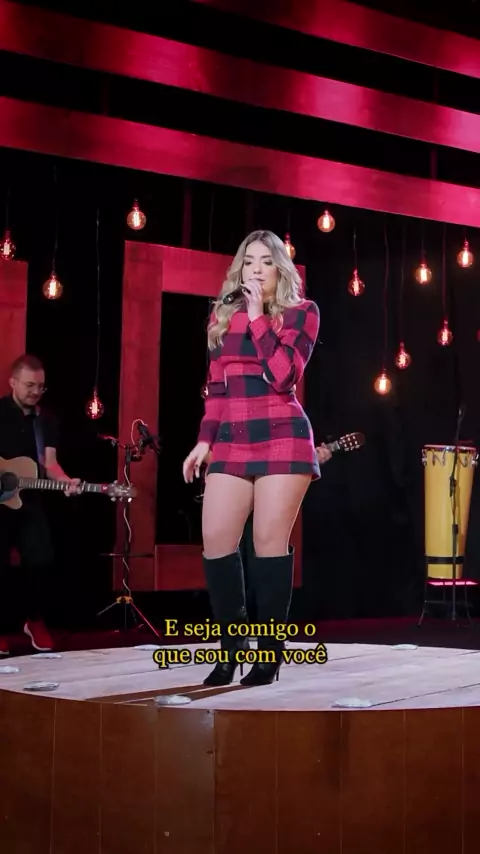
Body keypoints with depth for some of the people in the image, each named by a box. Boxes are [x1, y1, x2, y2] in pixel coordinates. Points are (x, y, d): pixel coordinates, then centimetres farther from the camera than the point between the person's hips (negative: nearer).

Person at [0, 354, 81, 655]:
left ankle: (34, 620, 15)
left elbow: (49, 462, 1)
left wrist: (65, 482, -20)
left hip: (29, 500, 3)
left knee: (41, 558, -7)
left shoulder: (47, 420, 8)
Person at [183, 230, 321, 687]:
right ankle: (232, 645, 9)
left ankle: (270, 650, 4)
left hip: (282, 437, -4)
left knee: (269, 539, -6)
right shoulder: (223, 314, 16)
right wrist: (204, 440, 12)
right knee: (215, 540, -4)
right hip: (232, 440, 4)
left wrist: (258, 317, -9)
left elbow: (283, 374, -12)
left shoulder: (301, 312, 3)